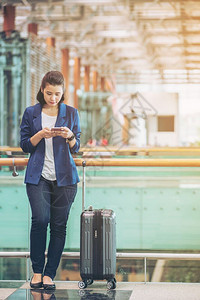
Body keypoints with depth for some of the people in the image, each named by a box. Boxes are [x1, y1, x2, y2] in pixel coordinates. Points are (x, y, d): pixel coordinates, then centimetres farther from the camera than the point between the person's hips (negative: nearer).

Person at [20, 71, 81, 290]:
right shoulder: (31, 113, 7)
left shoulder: (71, 113, 8)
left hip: (64, 177, 1)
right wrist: (40, 135, -11)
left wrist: (69, 136, -12)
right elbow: (25, 145, 7)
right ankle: (37, 271, -1)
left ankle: (49, 274, 7)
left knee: (59, 225, -1)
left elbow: (76, 148, 9)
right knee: (40, 219, -15)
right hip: (38, 176, -1)